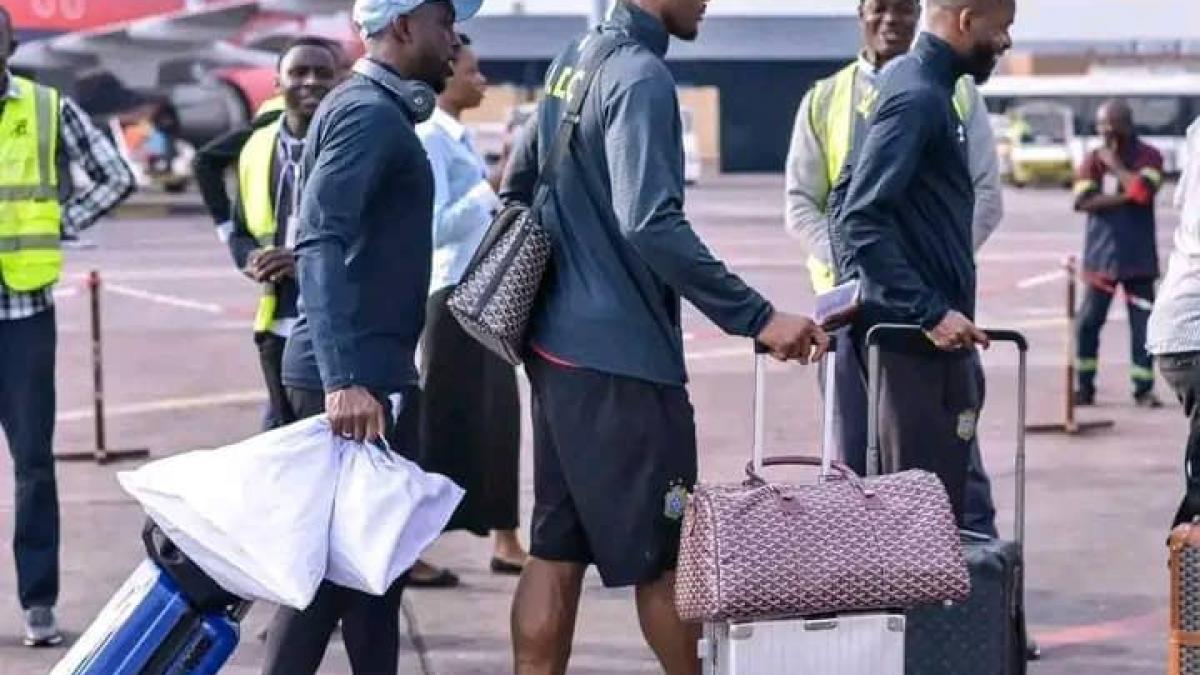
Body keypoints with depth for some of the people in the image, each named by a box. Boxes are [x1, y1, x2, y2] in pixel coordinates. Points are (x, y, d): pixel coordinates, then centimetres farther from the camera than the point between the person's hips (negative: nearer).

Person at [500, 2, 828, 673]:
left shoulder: (575, 60, 12)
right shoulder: (641, 77, -17)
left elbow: (518, 187, 21)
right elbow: (652, 226, -27)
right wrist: (758, 318, -27)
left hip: (558, 342, 9)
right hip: (621, 355, -9)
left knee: (558, 549, 10)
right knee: (663, 553, 5)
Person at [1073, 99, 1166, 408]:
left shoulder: (1149, 157, 0)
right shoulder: (1094, 159, 4)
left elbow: (1144, 189, -19)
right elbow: (1082, 201, -11)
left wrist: (1115, 165, -11)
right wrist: (1125, 196, -16)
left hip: (1139, 257, -1)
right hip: (1101, 255, 1)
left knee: (1143, 323, 0)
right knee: (1088, 322, 1)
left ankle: (1143, 389, 8)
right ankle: (1084, 388, 11)